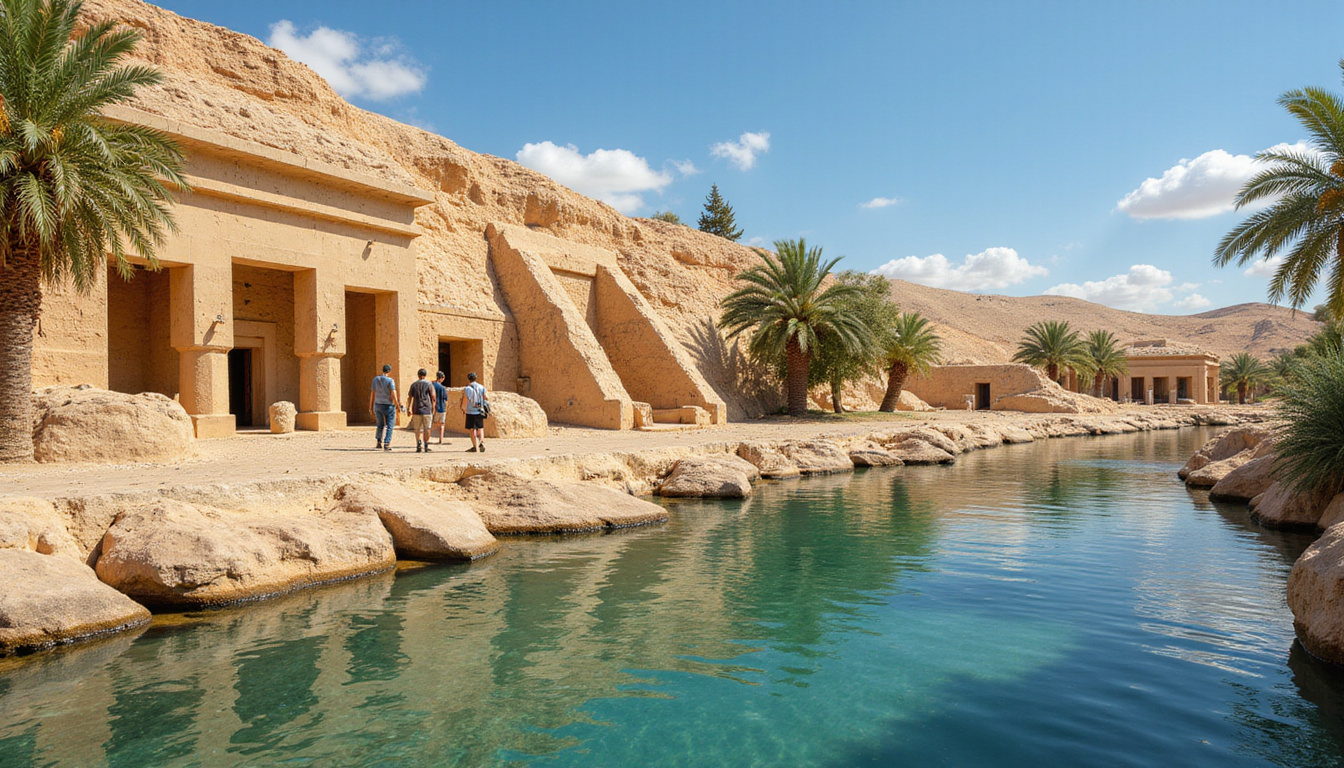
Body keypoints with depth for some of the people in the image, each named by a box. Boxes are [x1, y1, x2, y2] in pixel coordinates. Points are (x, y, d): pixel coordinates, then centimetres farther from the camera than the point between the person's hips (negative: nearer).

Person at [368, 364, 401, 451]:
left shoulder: (375, 379, 2)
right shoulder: (390, 380, -12)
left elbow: (372, 394, 4)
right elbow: (393, 394, -17)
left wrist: (371, 407, 9)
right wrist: (397, 405, -7)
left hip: (378, 405, 4)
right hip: (388, 406, -4)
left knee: (380, 424, 21)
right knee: (389, 426, 4)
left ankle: (379, 442, 18)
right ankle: (386, 444, 0)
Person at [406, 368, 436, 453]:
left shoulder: (413, 385, 6)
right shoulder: (429, 385, 0)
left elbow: (409, 398, 5)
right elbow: (433, 398, -4)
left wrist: (408, 409, 10)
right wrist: (433, 409, 5)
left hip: (416, 410, 2)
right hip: (427, 410, -1)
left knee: (417, 429, 9)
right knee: (426, 428, 4)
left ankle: (418, 443, -8)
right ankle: (426, 446, 4)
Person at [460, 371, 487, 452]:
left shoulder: (467, 389, -9)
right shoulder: (482, 387, 4)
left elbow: (465, 402, -11)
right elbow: (486, 399, 1)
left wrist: (463, 409, 8)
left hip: (471, 412, -4)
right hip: (480, 412, 4)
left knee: (472, 430, 5)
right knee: (480, 428, 17)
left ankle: (475, 446, 5)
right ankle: (481, 442, -2)